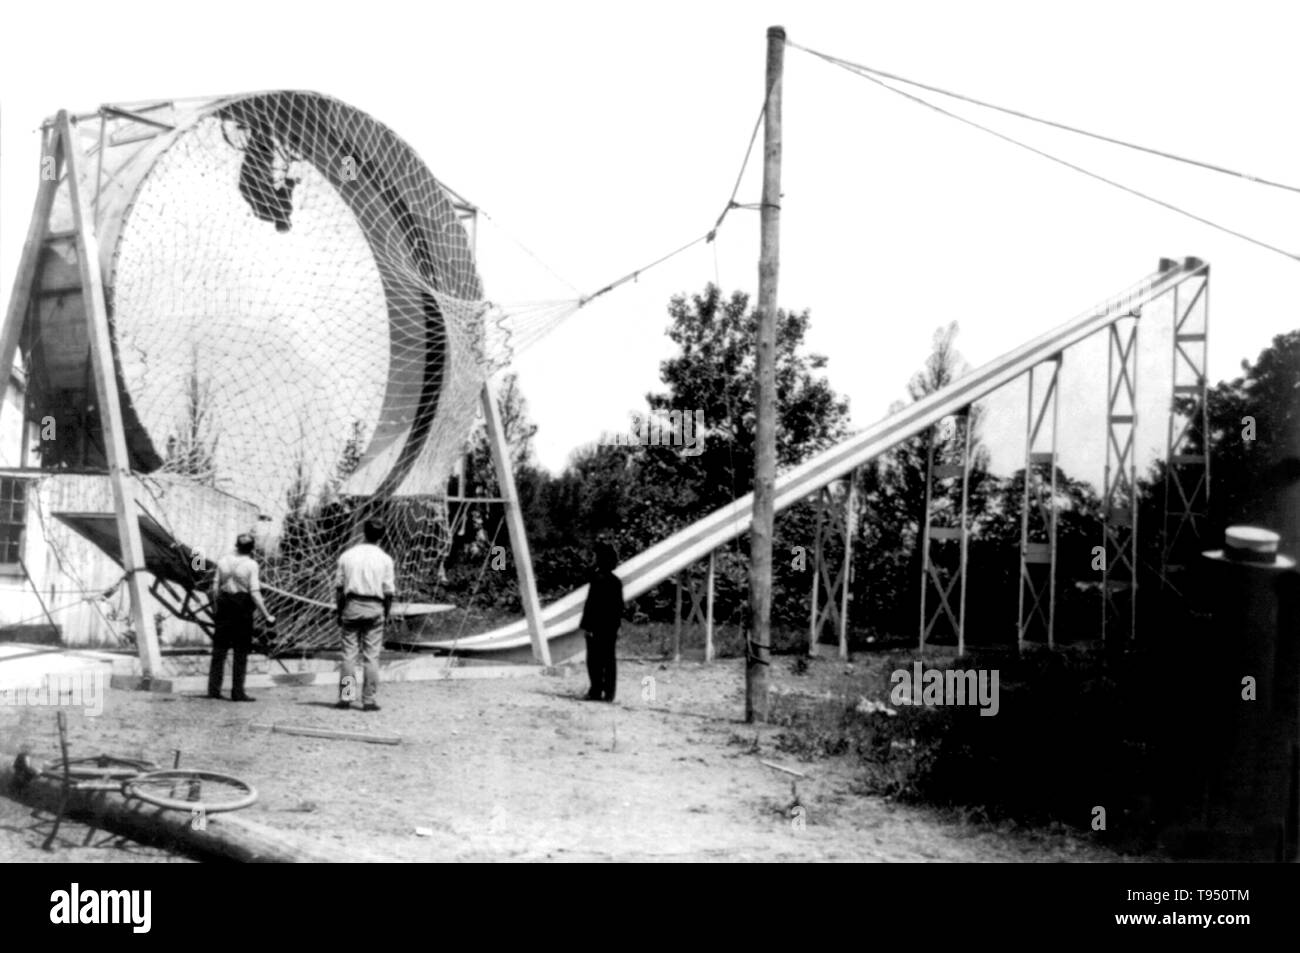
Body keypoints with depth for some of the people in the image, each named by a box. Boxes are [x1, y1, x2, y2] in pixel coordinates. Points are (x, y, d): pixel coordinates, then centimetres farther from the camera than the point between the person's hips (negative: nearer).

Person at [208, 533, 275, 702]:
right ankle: (237, 692, 5)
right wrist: (267, 616, -11)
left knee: (219, 649, 12)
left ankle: (213, 689, 14)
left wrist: (215, 608, 18)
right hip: (243, 608, -4)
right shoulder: (251, 564, -11)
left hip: (224, 605, 4)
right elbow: (255, 593, -15)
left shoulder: (223, 560, 1)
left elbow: (215, 587, 5)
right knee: (241, 651, 4)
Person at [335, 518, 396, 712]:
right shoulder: (385, 559, -2)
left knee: (348, 653, 6)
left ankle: (345, 696, 2)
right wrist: (387, 615, 8)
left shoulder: (347, 555, 4)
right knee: (371, 656, 1)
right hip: (374, 608, -2)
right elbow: (389, 591, -2)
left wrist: (340, 612, 13)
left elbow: (339, 587, 6)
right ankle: (368, 699, 2)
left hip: (351, 606, 2)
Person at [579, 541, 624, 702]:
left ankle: (597, 690, -3)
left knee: (594, 660, -3)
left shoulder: (598, 578, -11)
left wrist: (587, 625, -16)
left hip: (597, 627, -7)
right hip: (611, 628, 7)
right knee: (609, 660, 8)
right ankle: (609, 693, 11)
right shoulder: (616, 581, 11)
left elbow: (591, 603, -15)